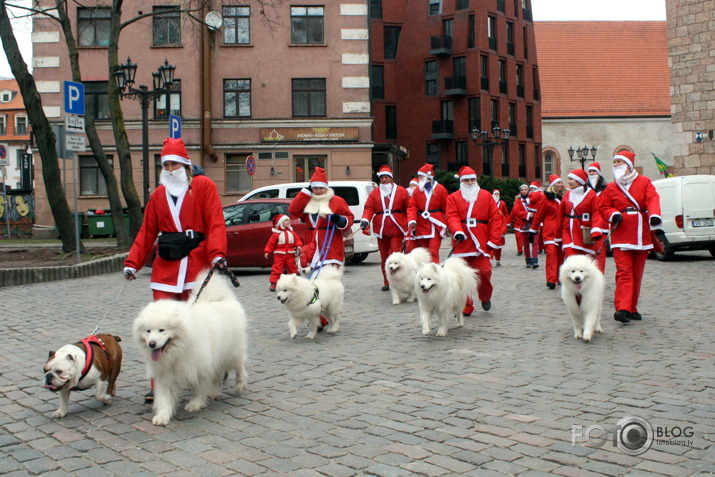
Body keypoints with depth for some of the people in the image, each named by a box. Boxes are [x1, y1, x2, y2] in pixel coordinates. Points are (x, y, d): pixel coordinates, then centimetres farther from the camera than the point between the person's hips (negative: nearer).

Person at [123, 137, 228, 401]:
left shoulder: (204, 186, 3)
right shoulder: (158, 194, 16)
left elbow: (215, 223, -7)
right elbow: (147, 232, 14)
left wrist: (217, 254, -21)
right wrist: (132, 262, 5)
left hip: (196, 265, -4)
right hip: (165, 266, 4)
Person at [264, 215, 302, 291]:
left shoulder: (292, 232, 7)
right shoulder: (276, 234, -5)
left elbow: (297, 239, 6)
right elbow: (270, 243, -4)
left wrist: (298, 245, -12)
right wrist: (267, 251, -9)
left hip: (290, 255, 4)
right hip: (279, 255, -4)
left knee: (292, 268, 11)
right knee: (277, 269, -8)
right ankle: (273, 283, -6)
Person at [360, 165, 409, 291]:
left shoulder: (401, 191, 5)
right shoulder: (374, 193, 10)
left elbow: (408, 208, 3)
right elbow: (369, 208, 1)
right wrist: (365, 220, -17)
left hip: (396, 229, -3)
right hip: (381, 230, 3)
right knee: (384, 257, 9)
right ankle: (387, 282, 18)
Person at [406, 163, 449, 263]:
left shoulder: (440, 189, -2)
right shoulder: (417, 190, 7)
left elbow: (447, 208, 0)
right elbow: (412, 207, 0)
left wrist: (447, 225, -3)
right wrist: (412, 220, -17)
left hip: (436, 226, -4)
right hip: (421, 226, 4)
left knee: (433, 252, -11)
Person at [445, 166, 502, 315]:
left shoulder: (486, 196, 10)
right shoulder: (453, 198, 9)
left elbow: (495, 218, 5)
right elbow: (452, 217, -4)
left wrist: (494, 240, -3)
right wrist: (457, 231, -23)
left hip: (481, 243, 0)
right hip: (461, 243, 0)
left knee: (484, 272, -7)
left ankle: (485, 297, 23)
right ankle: (466, 307, 12)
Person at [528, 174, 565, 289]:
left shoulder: (563, 197, 11)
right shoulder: (547, 198, -4)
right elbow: (539, 215, -2)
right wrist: (533, 231, -1)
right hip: (550, 231, -6)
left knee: (560, 254, 9)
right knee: (551, 252, -15)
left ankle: (559, 277, 22)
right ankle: (551, 280, -19)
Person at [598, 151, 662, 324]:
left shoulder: (644, 182, 5)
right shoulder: (610, 188, 8)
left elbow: (652, 199, -10)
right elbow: (603, 207, 8)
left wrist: (654, 215, -29)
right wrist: (613, 214, -14)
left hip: (641, 235, 1)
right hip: (621, 235, -1)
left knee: (637, 273, 8)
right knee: (624, 272, -13)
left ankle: (632, 308, 18)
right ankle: (622, 308, -22)